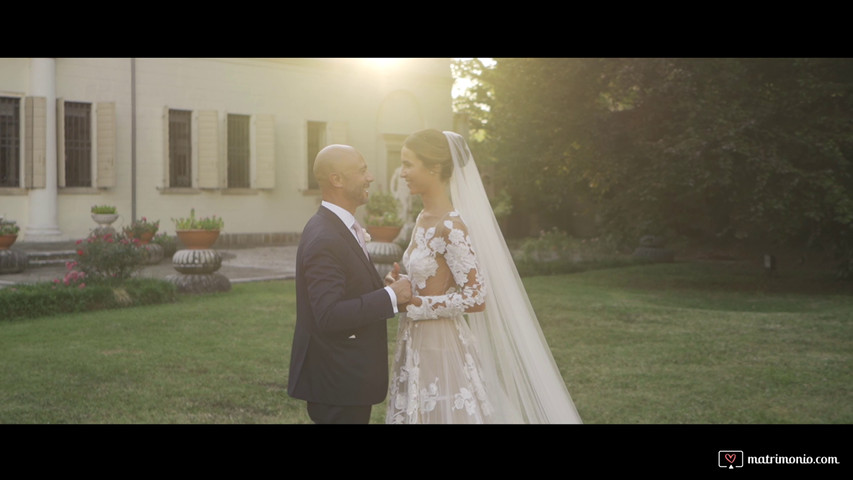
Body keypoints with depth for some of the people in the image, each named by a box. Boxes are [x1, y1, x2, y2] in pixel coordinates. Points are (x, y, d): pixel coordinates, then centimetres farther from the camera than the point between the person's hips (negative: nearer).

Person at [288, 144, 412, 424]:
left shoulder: (340, 228, 11)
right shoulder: (324, 239, -22)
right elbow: (328, 315, -28)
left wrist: (384, 288, 2)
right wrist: (390, 296, -23)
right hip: (337, 381, -10)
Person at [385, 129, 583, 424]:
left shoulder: (450, 226, -19)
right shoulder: (424, 219, 7)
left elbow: (475, 298, -21)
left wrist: (411, 304, -18)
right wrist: (402, 283, -1)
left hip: (439, 348, -9)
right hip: (416, 344, 9)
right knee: (417, 411, 18)